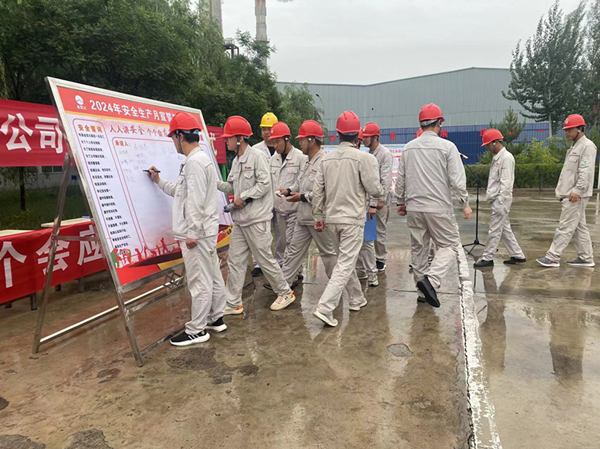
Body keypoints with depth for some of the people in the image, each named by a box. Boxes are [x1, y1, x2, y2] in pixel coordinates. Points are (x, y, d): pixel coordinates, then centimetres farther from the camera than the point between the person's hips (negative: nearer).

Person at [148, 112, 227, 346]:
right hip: (206, 230, 11)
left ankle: (196, 330, 7)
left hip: (197, 232, -11)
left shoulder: (195, 162, -16)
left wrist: (192, 233, -22)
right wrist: (159, 182, 28)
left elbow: (196, 200, -23)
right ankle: (215, 318, 27)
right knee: (212, 276, 16)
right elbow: (181, 191, 27)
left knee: (199, 281, -2)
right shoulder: (199, 159, 17)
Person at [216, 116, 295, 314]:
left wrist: (243, 197, -14)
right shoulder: (236, 160, 13)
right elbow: (232, 187, 14)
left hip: (257, 218, -8)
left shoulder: (256, 156, -12)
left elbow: (265, 184, -18)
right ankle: (233, 303, 15)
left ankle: (285, 292, 22)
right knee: (235, 260, 7)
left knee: (265, 259, 2)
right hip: (240, 218, 8)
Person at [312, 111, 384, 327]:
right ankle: (325, 307, -10)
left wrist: (318, 216, 16)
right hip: (353, 218, -6)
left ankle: (357, 298, 33)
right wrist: (381, 191, 14)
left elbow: (318, 192, 6)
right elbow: (374, 189, -9)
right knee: (345, 264, -3)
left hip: (332, 218, 6)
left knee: (345, 259, 20)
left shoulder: (327, 158, 4)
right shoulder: (361, 157, -11)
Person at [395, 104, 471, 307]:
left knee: (419, 248, 13)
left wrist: (401, 202, 22)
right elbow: (457, 180, -8)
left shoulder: (408, 148, 7)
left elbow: (400, 180, 11)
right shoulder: (447, 146, -6)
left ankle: (423, 292, 20)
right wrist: (465, 203, 2)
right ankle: (431, 279, -14)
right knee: (450, 245, 7)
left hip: (413, 207, 5)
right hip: (439, 208, -5)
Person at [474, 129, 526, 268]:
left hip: (501, 200, -10)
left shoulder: (506, 157, -13)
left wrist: (500, 201, -20)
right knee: (505, 229, 14)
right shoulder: (496, 157, 15)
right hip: (496, 199, 10)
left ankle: (487, 258, 4)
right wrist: (490, 197, 11)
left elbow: (506, 182, -18)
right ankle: (518, 256, 22)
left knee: (494, 230, -3)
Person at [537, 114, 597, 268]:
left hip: (576, 195, -10)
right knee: (579, 227, 12)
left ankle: (553, 258, -6)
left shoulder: (587, 146, -10)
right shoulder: (575, 146, 20)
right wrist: (562, 191, 17)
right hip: (569, 194, 10)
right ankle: (586, 258, 19)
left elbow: (586, 172, -19)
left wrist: (577, 191, -23)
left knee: (565, 226, -8)